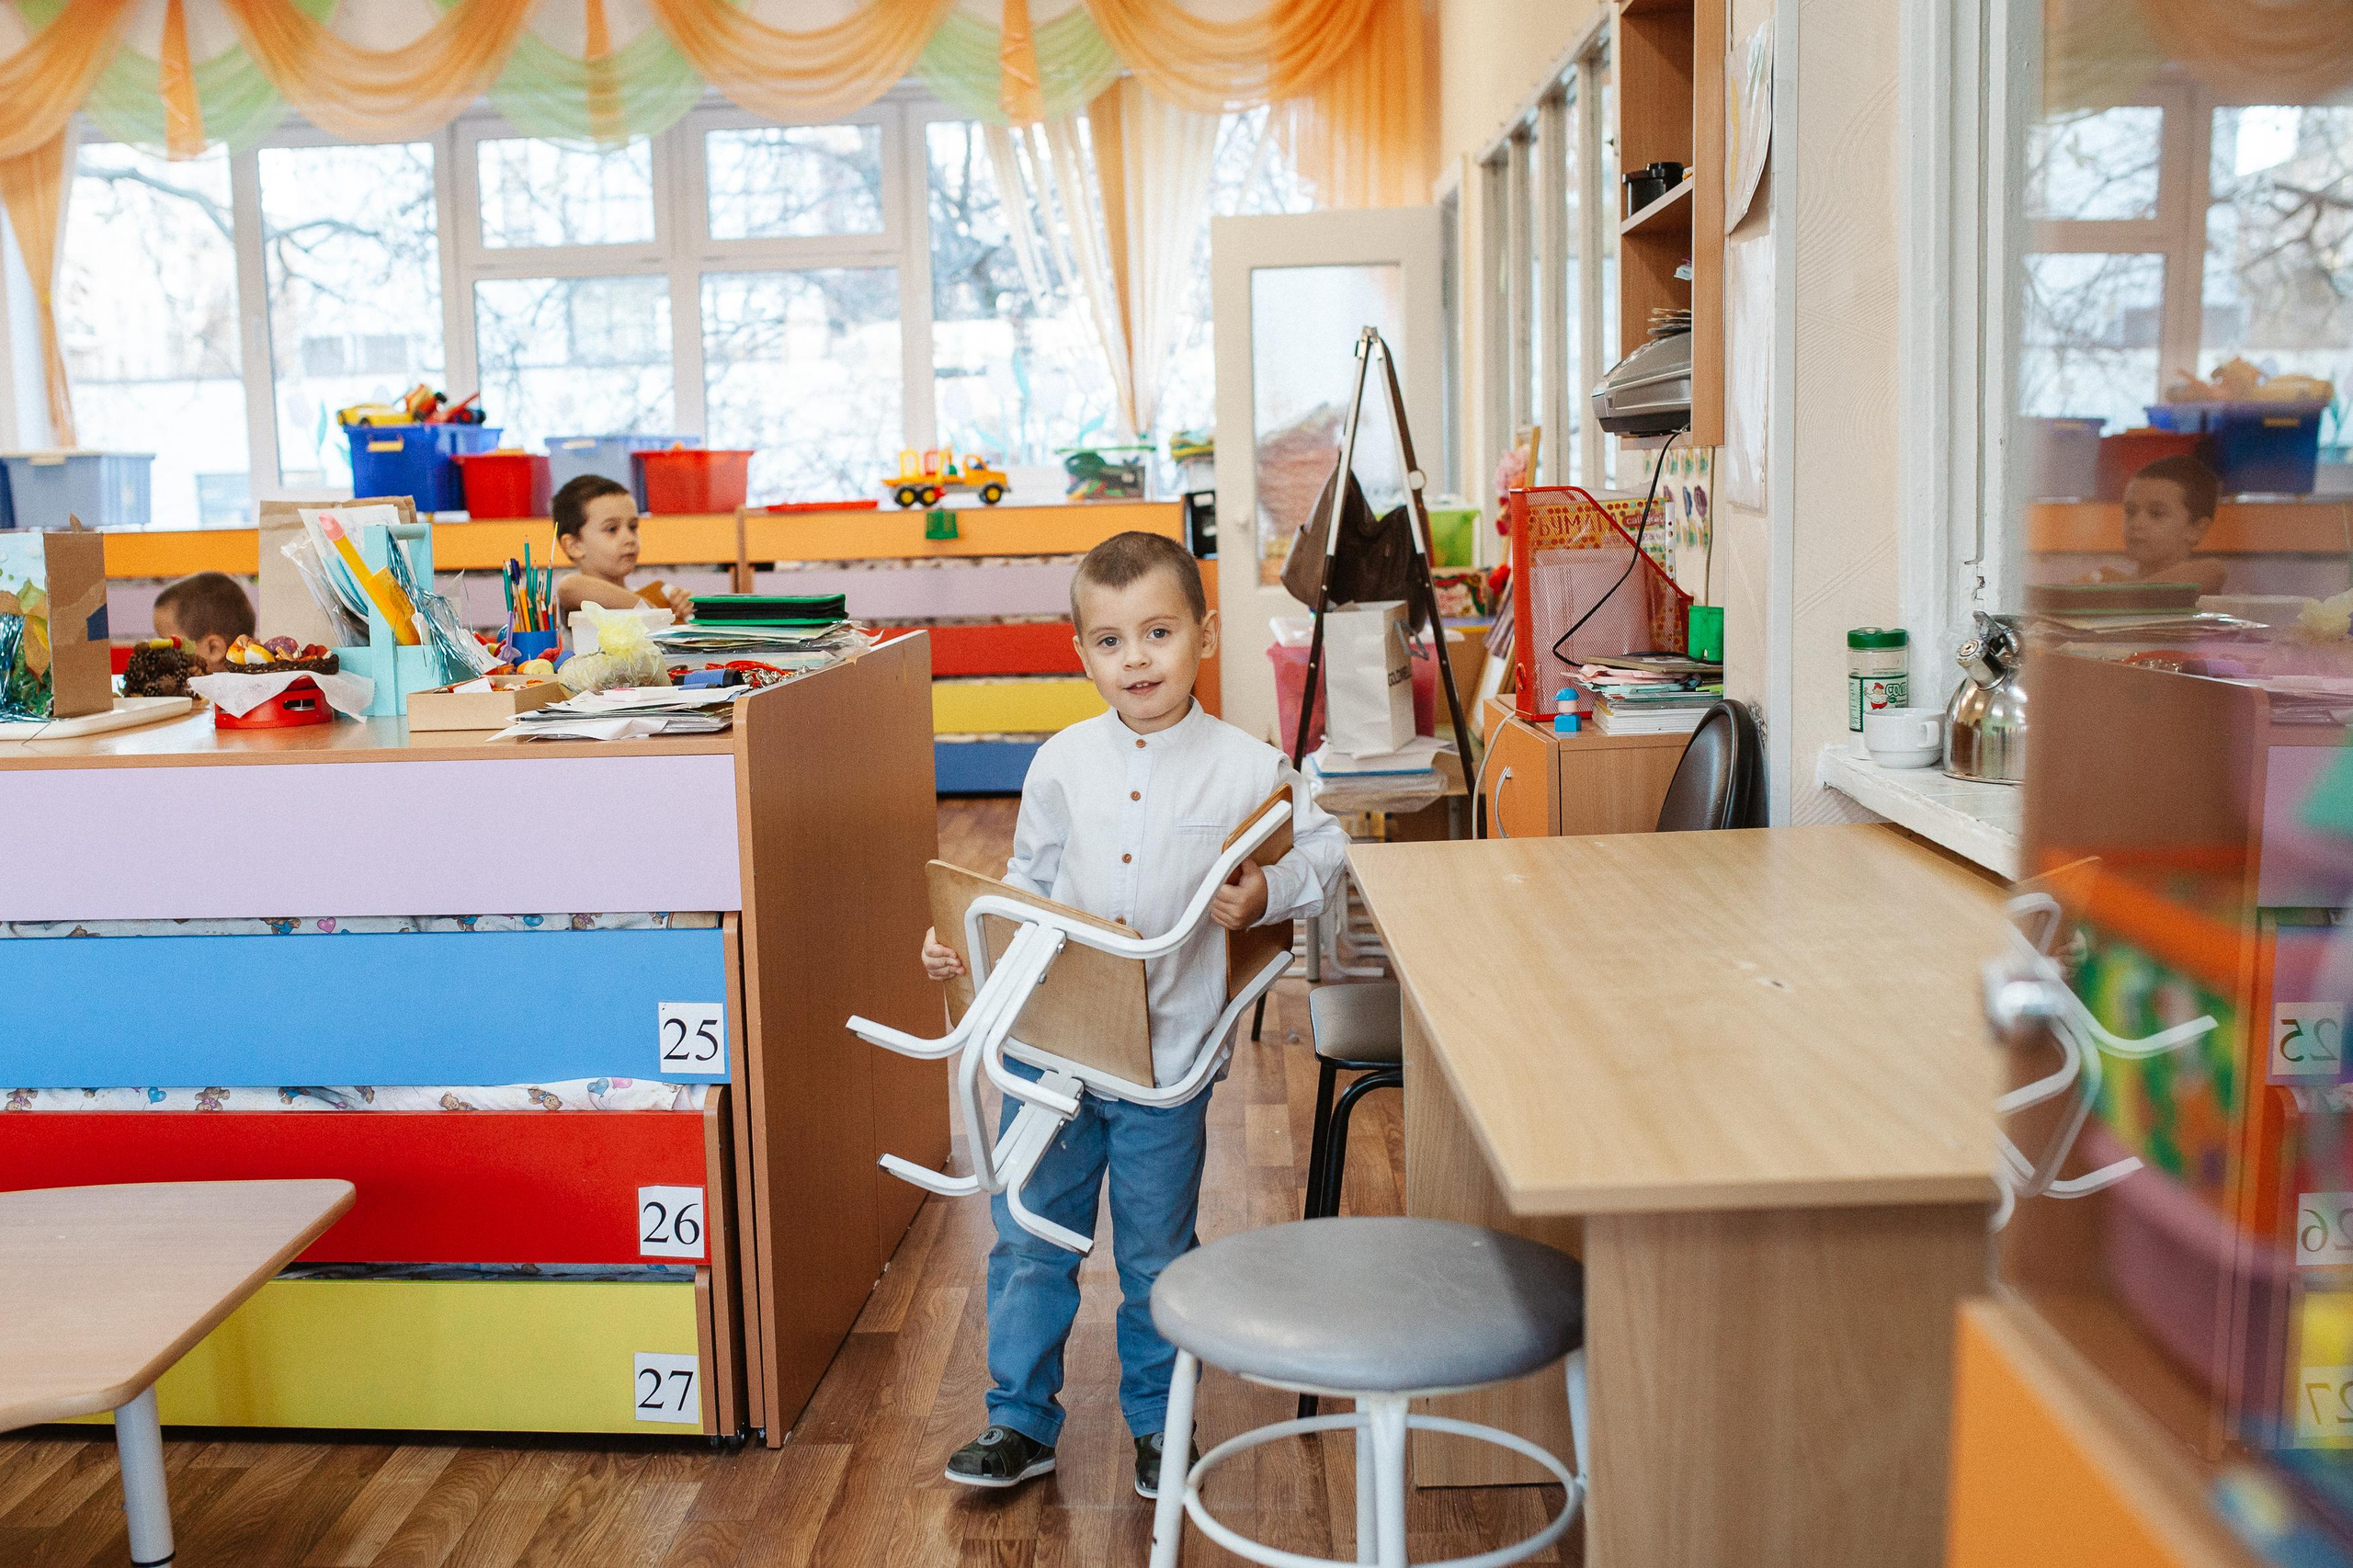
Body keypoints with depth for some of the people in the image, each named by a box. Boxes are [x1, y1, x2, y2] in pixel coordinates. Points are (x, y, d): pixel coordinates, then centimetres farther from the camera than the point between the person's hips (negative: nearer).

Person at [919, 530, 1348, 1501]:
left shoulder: (1249, 770, -8)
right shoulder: (1061, 764, 0)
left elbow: (1324, 849, 3)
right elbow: (1029, 882, 10)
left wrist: (1266, 894, -14)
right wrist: (962, 939, -4)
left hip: (1166, 1058, -2)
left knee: (1157, 1255, 13)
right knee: (1029, 1241, 12)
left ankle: (1159, 1419, 33)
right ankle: (1021, 1419, 30)